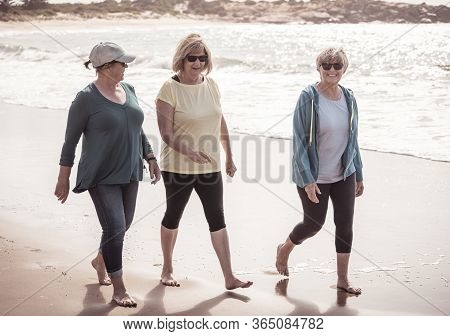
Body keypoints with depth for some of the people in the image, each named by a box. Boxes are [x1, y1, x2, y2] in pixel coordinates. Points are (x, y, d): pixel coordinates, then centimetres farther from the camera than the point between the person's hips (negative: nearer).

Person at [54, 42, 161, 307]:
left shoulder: (128, 90, 7)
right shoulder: (87, 99, -12)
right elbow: (70, 141, -8)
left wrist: (151, 159, 12)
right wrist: (64, 179, -7)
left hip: (129, 173, 7)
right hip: (102, 177, -7)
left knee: (123, 225, 16)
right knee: (115, 228, -10)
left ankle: (101, 261, 45)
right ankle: (119, 290, 2)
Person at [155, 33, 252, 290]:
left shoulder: (211, 85, 4)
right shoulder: (170, 89, -13)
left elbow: (221, 123, 13)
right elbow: (167, 134, -17)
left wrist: (229, 157, 14)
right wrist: (190, 152, -31)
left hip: (210, 166, 4)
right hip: (178, 167, -4)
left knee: (217, 219, 3)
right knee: (173, 215, 12)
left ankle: (229, 277, 6)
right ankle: (167, 268, 31)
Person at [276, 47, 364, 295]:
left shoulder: (349, 99, 2)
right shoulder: (308, 98, -14)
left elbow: (353, 139, 10)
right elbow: (299, 141, -15)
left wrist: (358, 175, 12)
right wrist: (307, 180, -20)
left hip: (344, 174, 5)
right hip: (314, 177, -5)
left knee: (345, 225, 4)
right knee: (314, 223, 8)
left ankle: (343, 279, 18)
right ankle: (284, 250, 38)